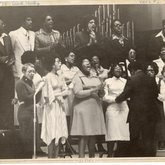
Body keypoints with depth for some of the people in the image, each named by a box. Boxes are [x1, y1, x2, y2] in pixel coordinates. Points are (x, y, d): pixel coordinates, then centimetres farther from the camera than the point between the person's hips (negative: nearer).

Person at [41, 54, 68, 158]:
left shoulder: (60, 77, 12)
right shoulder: (48, 77, -9)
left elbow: (66, 91, 8)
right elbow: (46, 95, -12)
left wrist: (58, 94, -8)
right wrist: (57, 97, -3)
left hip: (60, 106, 7)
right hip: (51, 106, -6)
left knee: (59, 132, 5)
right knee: (52, 134, -4)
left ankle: (56, 156, 10)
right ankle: (50, 157, 1)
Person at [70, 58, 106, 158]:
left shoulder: (95, 78, 19)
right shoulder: (78, 77, 0)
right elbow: (78, 93, -11)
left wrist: (100, 90, -1)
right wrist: (92, 90, -14)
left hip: (95, 108, 6)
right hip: (83, 108, -6)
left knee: (93, 135, 4)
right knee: (84, 135, -9)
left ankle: (92, 156, 10)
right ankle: (81, 157, -8)